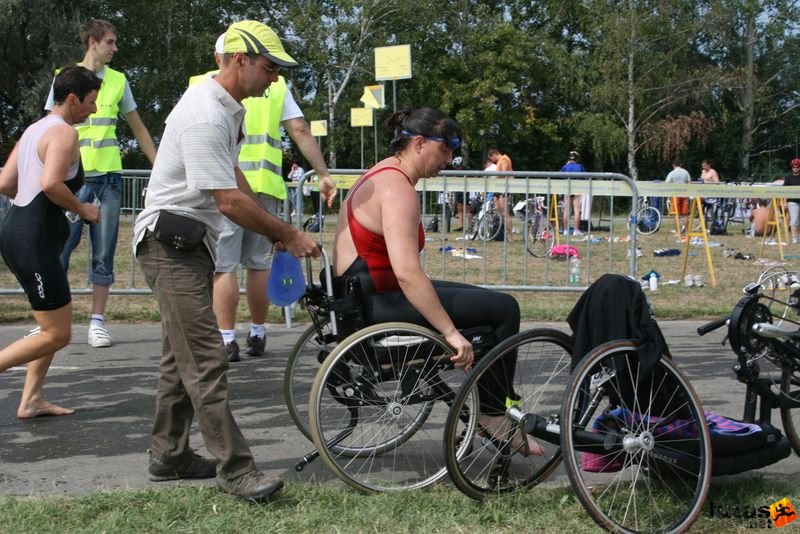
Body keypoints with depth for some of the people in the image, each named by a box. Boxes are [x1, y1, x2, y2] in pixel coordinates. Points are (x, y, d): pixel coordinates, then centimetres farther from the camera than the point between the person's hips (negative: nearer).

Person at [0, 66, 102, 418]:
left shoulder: (34, 129, 18)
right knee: (56, 335, -5)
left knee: (55, 326, 17)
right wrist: (82, 209, -12)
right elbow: (51, 184, -26)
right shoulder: (64, 132, -12)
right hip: (33, 239, -11)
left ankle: (31, 401, 17)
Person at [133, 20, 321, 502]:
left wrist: (277, 232, 12)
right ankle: (235, 469, -8)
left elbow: (235, 179, 19)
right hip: (172, 241, -11)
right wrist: (290, 235, -14)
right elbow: (229, 200, -23)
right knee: (207, 359, -11)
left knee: (183, 354, 16)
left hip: (190, 244, 11)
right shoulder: (204, 117, -22)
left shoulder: (228, 109, 11)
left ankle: (170, 454, 26)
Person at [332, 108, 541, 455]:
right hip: (377, 305, -11)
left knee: (486, 300, 19)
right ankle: (494, 414, 4)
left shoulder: (381, 175, 15)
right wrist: (451, 333, -28)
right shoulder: (398, 189, -18)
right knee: (503, 309, -9)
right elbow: (407, 273, -30)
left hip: (359, 294, 11)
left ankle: (489, 410, 20)